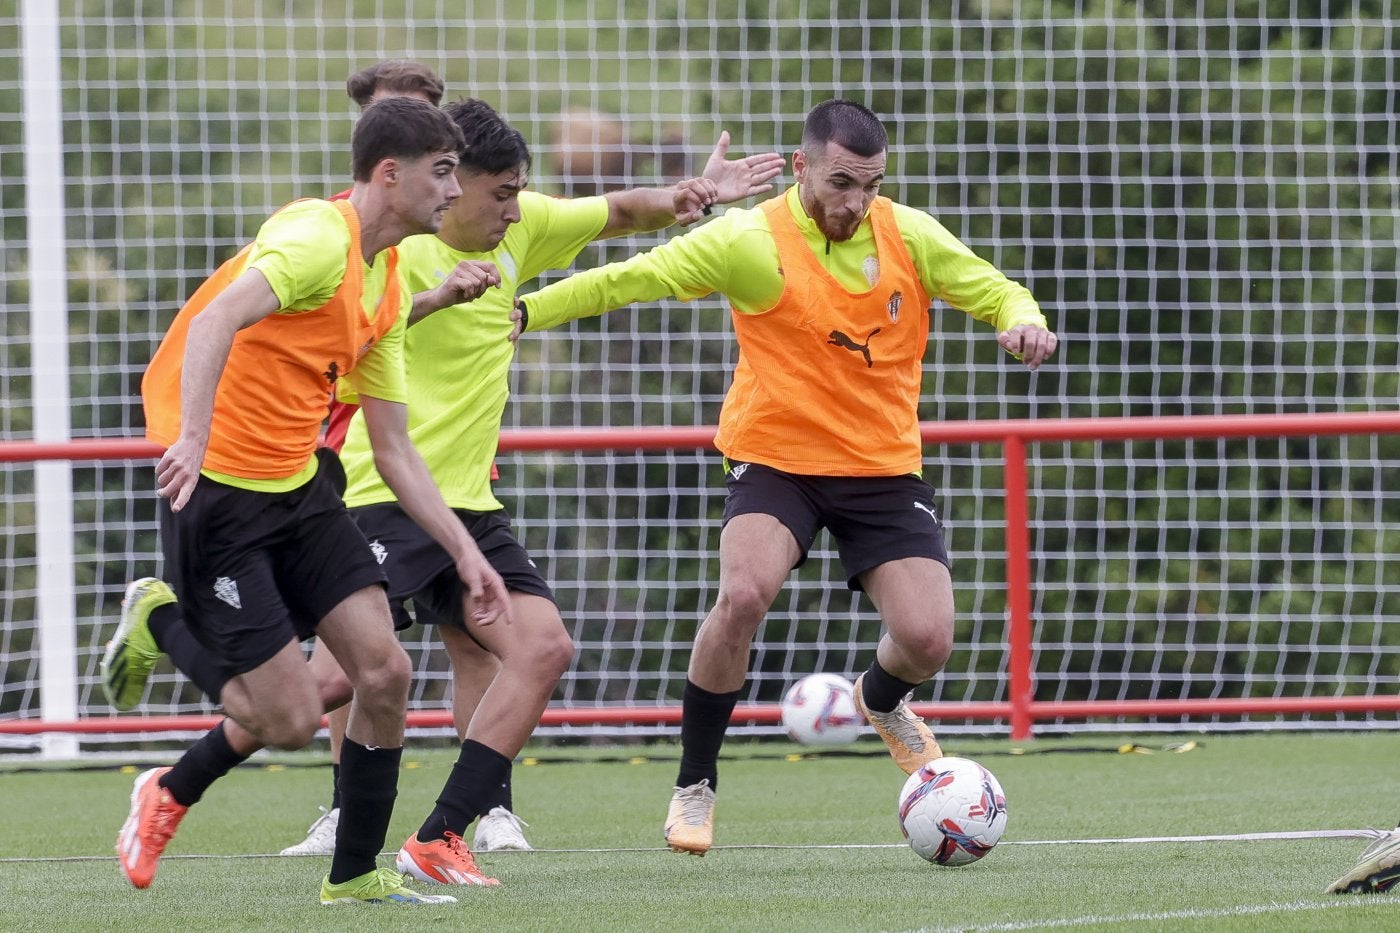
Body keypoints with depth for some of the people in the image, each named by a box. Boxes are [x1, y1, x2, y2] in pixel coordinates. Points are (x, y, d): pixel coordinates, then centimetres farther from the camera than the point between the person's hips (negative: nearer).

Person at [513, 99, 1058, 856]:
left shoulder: (909, 236, -3)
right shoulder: (751, 241, -12)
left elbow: (995, 292, 5)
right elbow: (625, 281, -8)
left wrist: (1022, 321, -19)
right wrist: (522, 313, -15)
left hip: (885, 466, 3)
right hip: (775, 459, -3)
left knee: (927, 639, -11)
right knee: (744, 594, -30)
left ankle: (881, 704, 31)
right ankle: (694, 786, -11)